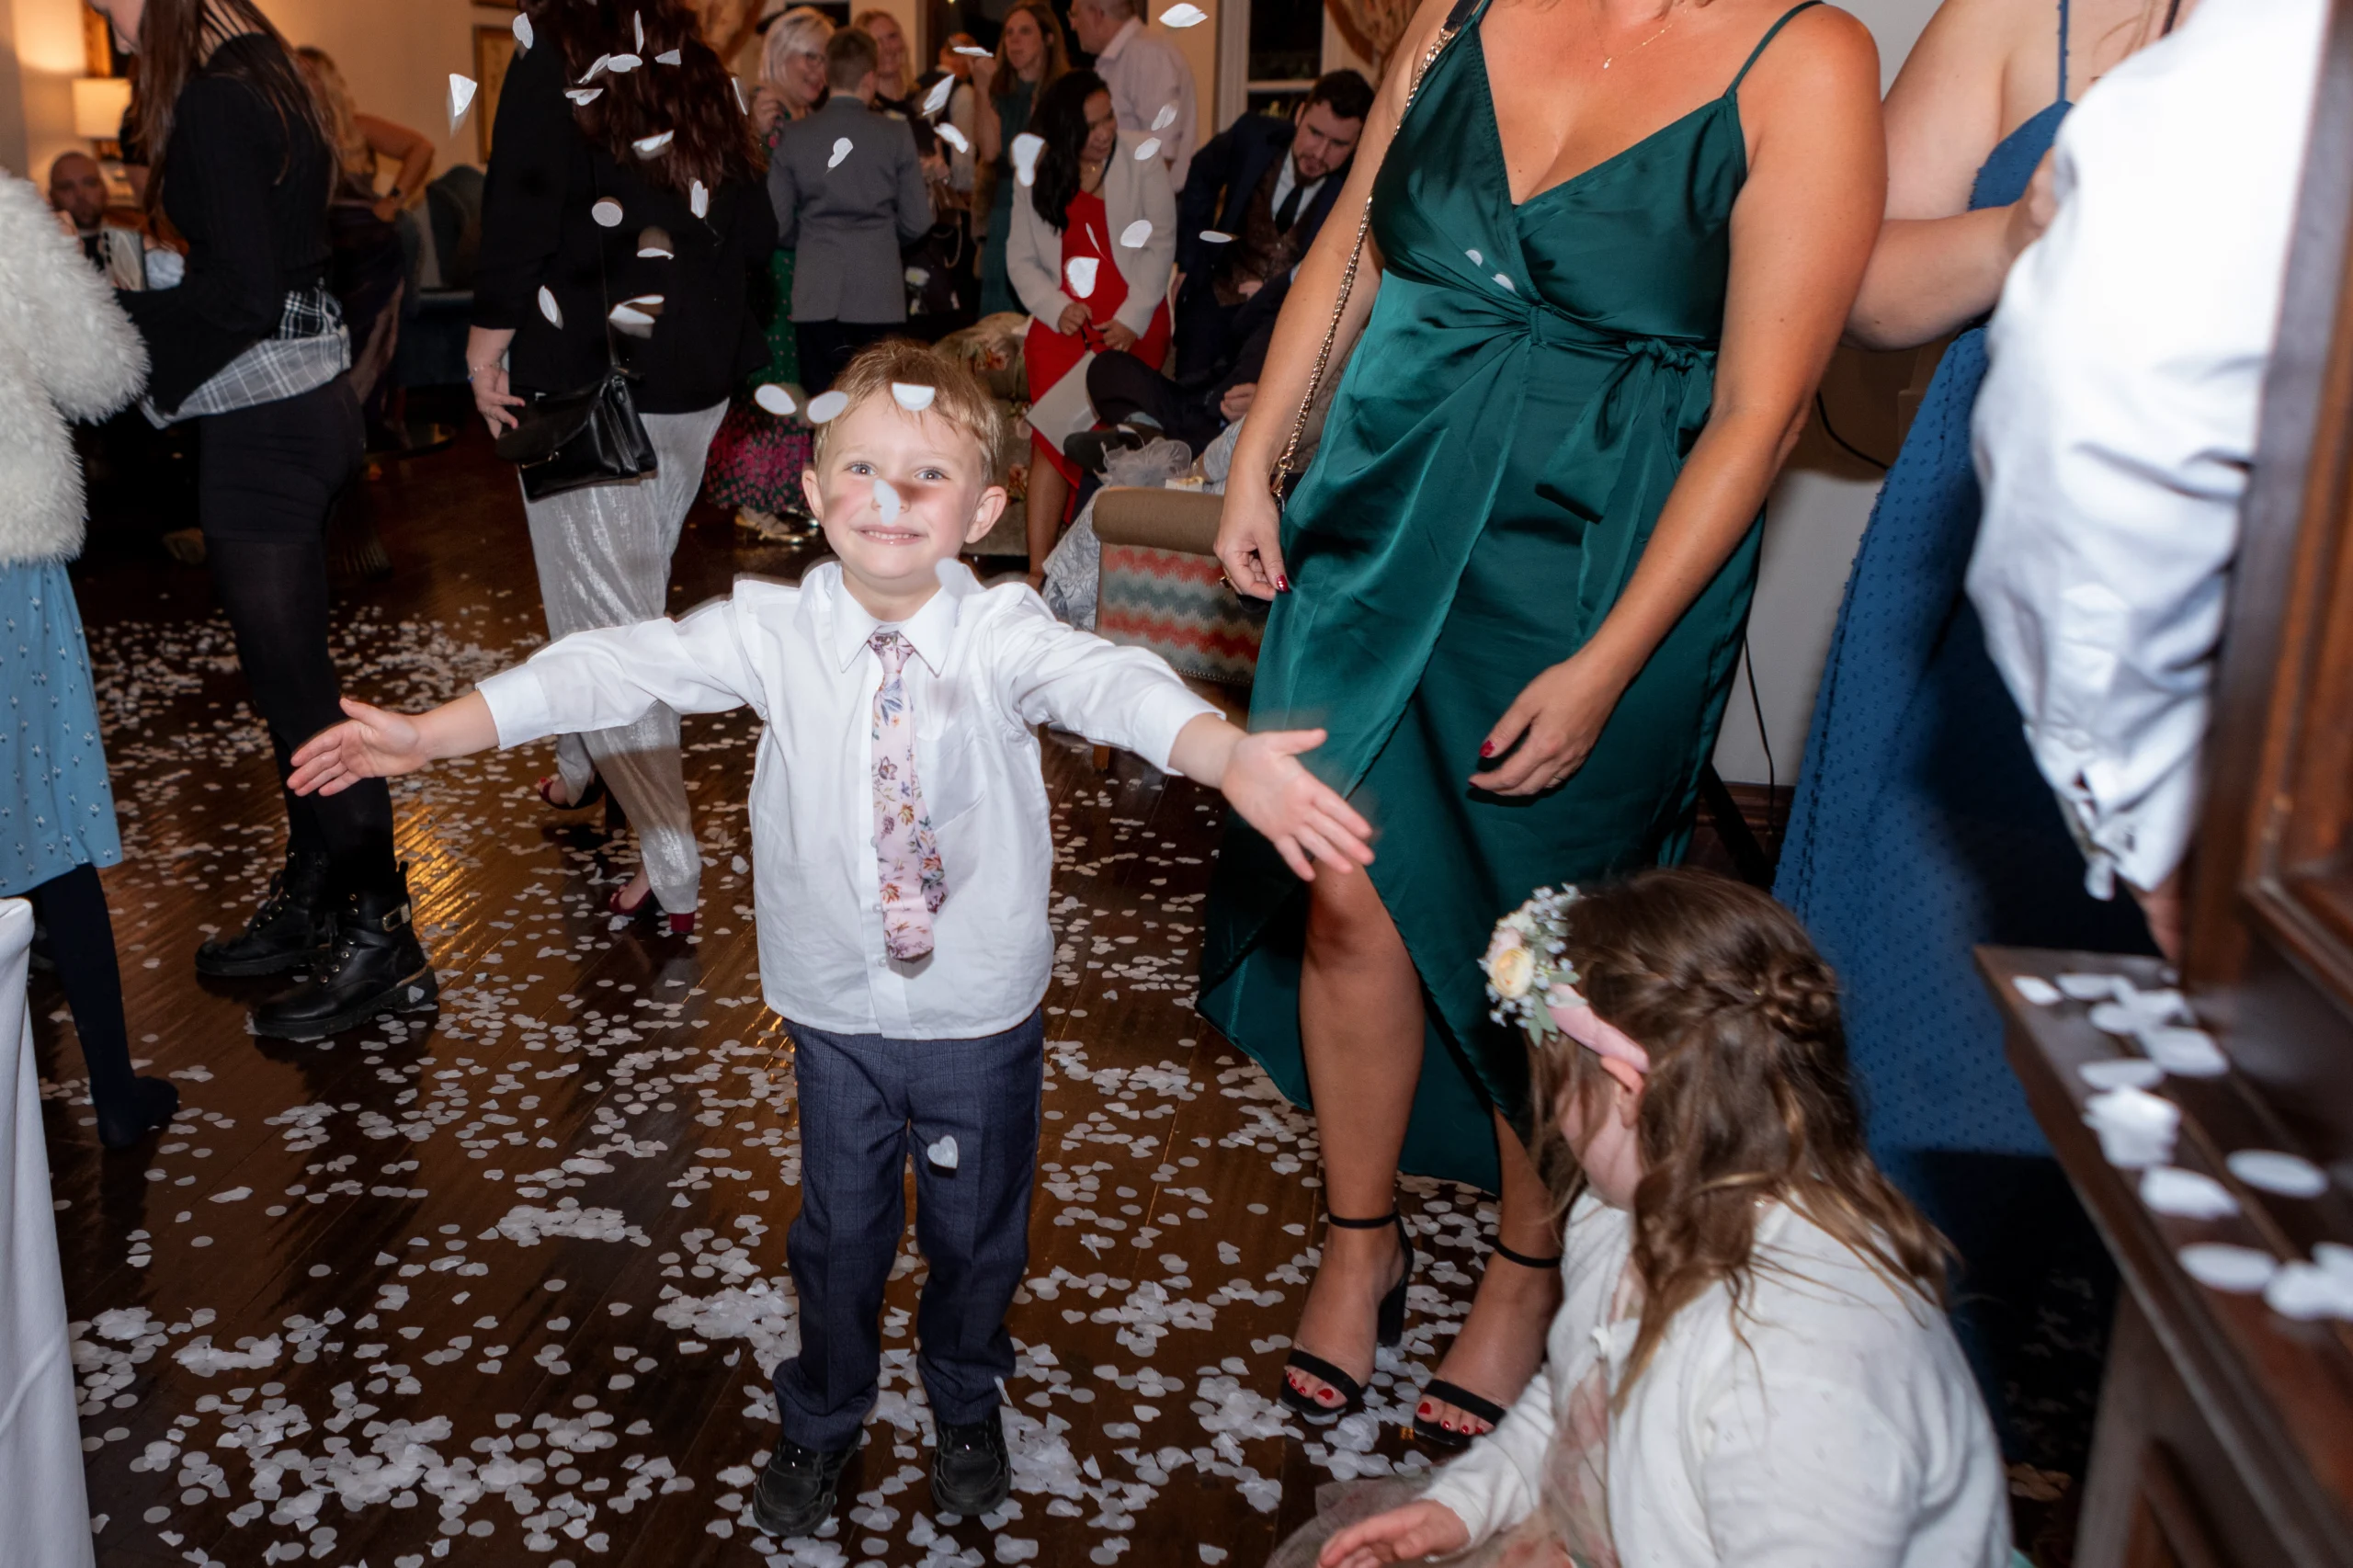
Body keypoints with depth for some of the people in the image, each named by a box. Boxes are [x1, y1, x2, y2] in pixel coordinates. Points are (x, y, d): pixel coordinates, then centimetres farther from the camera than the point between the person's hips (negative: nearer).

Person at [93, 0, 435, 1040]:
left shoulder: (210, 102, -16)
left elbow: (241, 298, -21)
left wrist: (117, 324, -11)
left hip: (263, 423, -10)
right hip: (311, 399, 10)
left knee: (293, 683, -3)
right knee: (290, 671, 17)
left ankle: (380, 943, 5)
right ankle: (309, 904, 30)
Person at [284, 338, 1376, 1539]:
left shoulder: (1002, 635, -18)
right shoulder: (773, 630, -11)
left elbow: (1107, 684, -35)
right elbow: (621, 668, -13)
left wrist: (1229, 757, -55)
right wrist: (432, 733, -19)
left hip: (983, 1010, -1)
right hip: (836, 1004, 1)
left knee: (978, 1227, 19)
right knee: (840, 1227, 19)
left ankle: (966, 1403, 49)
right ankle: (822, 1417, 47)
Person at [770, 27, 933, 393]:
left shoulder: (793, 136, 1)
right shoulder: (896, 134, -3)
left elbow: (778, 224, 3)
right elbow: (917, 222, 0)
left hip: (815, 297, 1)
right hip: (880, 295, -1)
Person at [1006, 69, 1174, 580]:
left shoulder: (1139, 158, -1)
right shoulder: (1037, 173, 5)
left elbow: (1160, 244, -3)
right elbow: (1021, 257, 8)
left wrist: (1132, 320, -10)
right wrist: (1056, 307, -9)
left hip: (1133, 326, -1)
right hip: (1061, 326, 2)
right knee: (1051, 440, -7)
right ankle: (1038, 570, -7)